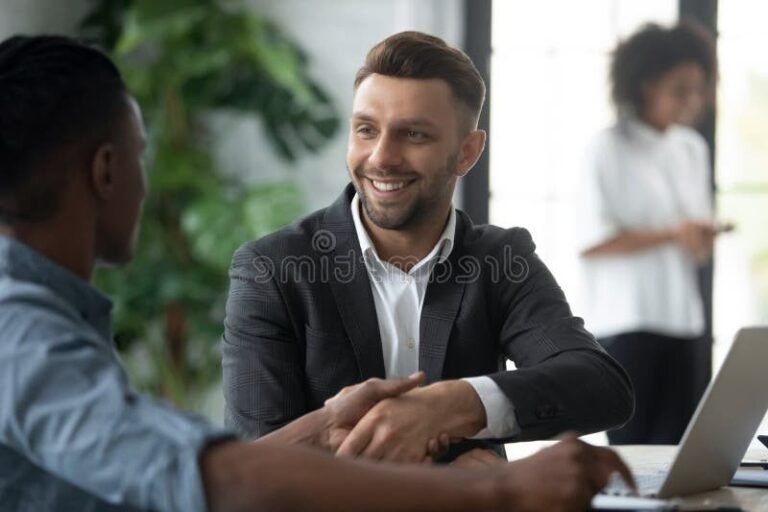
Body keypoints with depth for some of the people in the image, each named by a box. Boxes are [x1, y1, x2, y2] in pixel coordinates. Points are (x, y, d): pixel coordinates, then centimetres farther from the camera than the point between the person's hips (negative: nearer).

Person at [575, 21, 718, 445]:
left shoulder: (693, 150, 13)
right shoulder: (609, 150, -6)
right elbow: (590, 242, -12)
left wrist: (701, 239, -4)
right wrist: (670, 235, -19)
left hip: (682, 319, 6)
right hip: (625, 324, -6)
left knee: (676, 443, 0)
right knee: (632, 444, -4)